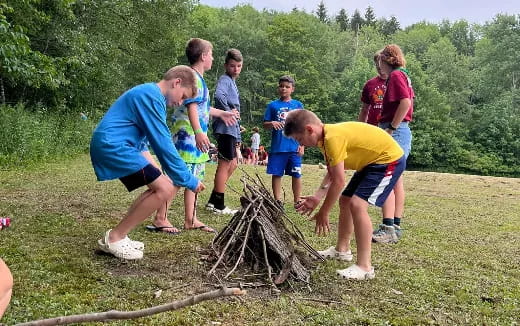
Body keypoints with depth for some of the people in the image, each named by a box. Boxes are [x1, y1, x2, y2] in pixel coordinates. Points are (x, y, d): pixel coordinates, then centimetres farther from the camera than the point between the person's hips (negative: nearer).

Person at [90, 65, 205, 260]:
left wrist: (178, 178, 18)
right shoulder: (152, 97, -14)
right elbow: (163, 144, -17)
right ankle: (114, 239, -4)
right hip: (112, 146, -11)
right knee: (165, 189, -15)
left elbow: (157, 141, 21)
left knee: (162, 186, 9)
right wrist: (189, 180, -12)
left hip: (111, 146, 11)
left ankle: (117, 236, 11)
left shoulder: (149, 94, 19)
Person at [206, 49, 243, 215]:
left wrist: (238, 136, 23)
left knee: (232, 164, 14)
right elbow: (219, 95, -32)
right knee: (225, 164, -5)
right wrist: (228, 112, -18)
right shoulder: (224, 80, -9)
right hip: (225, 128, -10)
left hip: (231, 129, 10)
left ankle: (213, 201, 18)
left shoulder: (232, 82, 21)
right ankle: (219, 205, 3)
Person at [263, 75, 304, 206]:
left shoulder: (298, 105, 7)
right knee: (276, 174, 4)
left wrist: (302, 145, 0)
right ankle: (278, 201, 16)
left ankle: (297, 202, 16)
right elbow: (265, 125, 7)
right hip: (277, 146, 0)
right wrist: (272, 123, -16)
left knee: (296, 175, 4)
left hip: (294, 147, 0)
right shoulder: (273, 105, 6)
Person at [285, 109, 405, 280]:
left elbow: (339, 181, -28)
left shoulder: (333, 138, -29)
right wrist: (316, 197, -6)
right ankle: (342, 249, 32)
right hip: (371, 161, 11)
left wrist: (323, 213, -19)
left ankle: (364, 267, -17)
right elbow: (332, 174, 4)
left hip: (389, 159, -11)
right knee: (345, 200, 16)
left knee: (357, 204, -22)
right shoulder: (326, 137, 1)